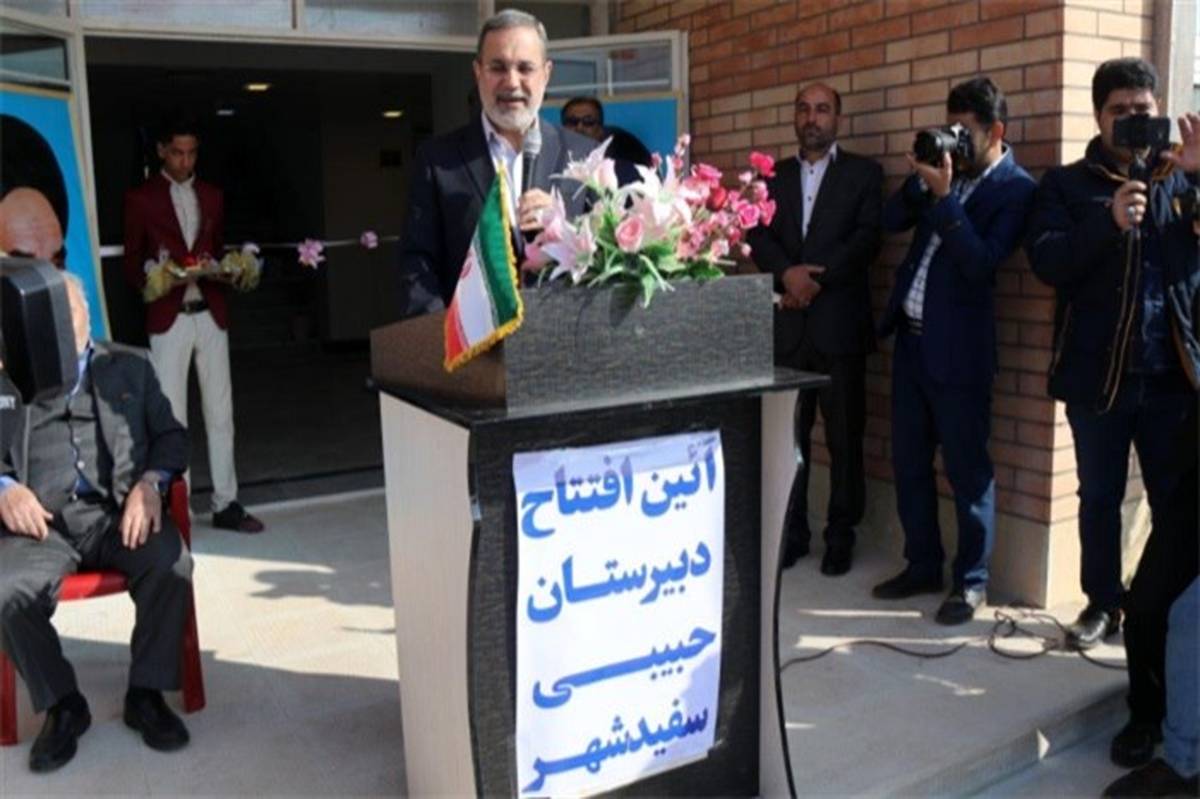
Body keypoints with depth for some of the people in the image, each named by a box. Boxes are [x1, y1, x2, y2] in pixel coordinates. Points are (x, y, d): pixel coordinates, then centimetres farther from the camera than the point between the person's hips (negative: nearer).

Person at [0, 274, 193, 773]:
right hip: (43, 519, 0)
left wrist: (149, 483, -8)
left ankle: (146, 695, -9)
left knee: (171, 564, -29)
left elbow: (170, 436, 12)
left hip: (119, 512, 0)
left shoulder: (130, 367, 19)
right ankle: (62, 705, -3)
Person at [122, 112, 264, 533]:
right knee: (171, 416, -1)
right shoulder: (140, 198, 4)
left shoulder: (212, 196, 14)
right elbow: (132, 265, 3)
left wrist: (222, 271, -4)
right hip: (169, 318, -3)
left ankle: (226, 503, 12)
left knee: (220, 412, 5)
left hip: (211, 314, 3)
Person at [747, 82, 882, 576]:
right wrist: (788, 273, -14)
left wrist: (815, 280, -14)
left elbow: (867, 239, -6)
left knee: (844, 437, 2)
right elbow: (759, 237, 5)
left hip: (839, 323, -2)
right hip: (787, 325, 3)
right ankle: (790, 532, 16)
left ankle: (840, 537, 14)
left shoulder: (863, 173, 7)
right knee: (788, 435, 5)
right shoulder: (776, 175, 16)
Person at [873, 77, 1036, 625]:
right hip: (911, 338, 7)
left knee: (967, 469, 2)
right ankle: (922, 566, 27)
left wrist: (943, 196, -23)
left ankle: (972, 581, 16)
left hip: (957, 349, -7)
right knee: (909, 462, 13)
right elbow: (892, 220, 7)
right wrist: (922, 179, -7)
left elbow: (982, 262, -19)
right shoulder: (948, 169, 10)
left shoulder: (1015, 189, -9)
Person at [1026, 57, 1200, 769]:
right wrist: (1109, 220, -23)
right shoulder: (1068, 184, 5)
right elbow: (1046, 261, -9)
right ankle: (1103, 601, 31)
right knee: (1100, 498, 12)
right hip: (1099, 370, 0)